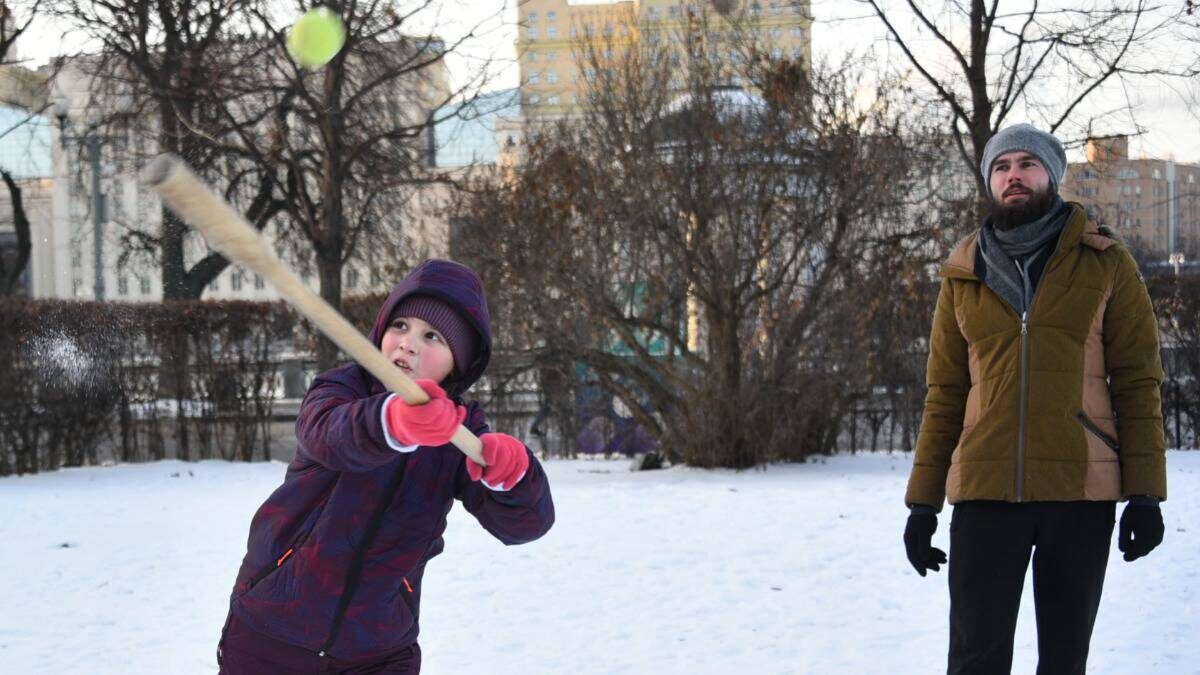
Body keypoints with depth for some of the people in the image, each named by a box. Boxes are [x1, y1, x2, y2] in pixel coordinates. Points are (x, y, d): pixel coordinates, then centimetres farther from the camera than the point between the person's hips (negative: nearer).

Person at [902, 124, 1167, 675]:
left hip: (1080, 491, -1)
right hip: (984, 492, 1)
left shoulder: (1106, 265, 3)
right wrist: (923, 500, 6)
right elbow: (944, 393, 10)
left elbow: (1137, 382, 1)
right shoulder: (962, 276, 9)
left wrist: (1144, 493, -6)